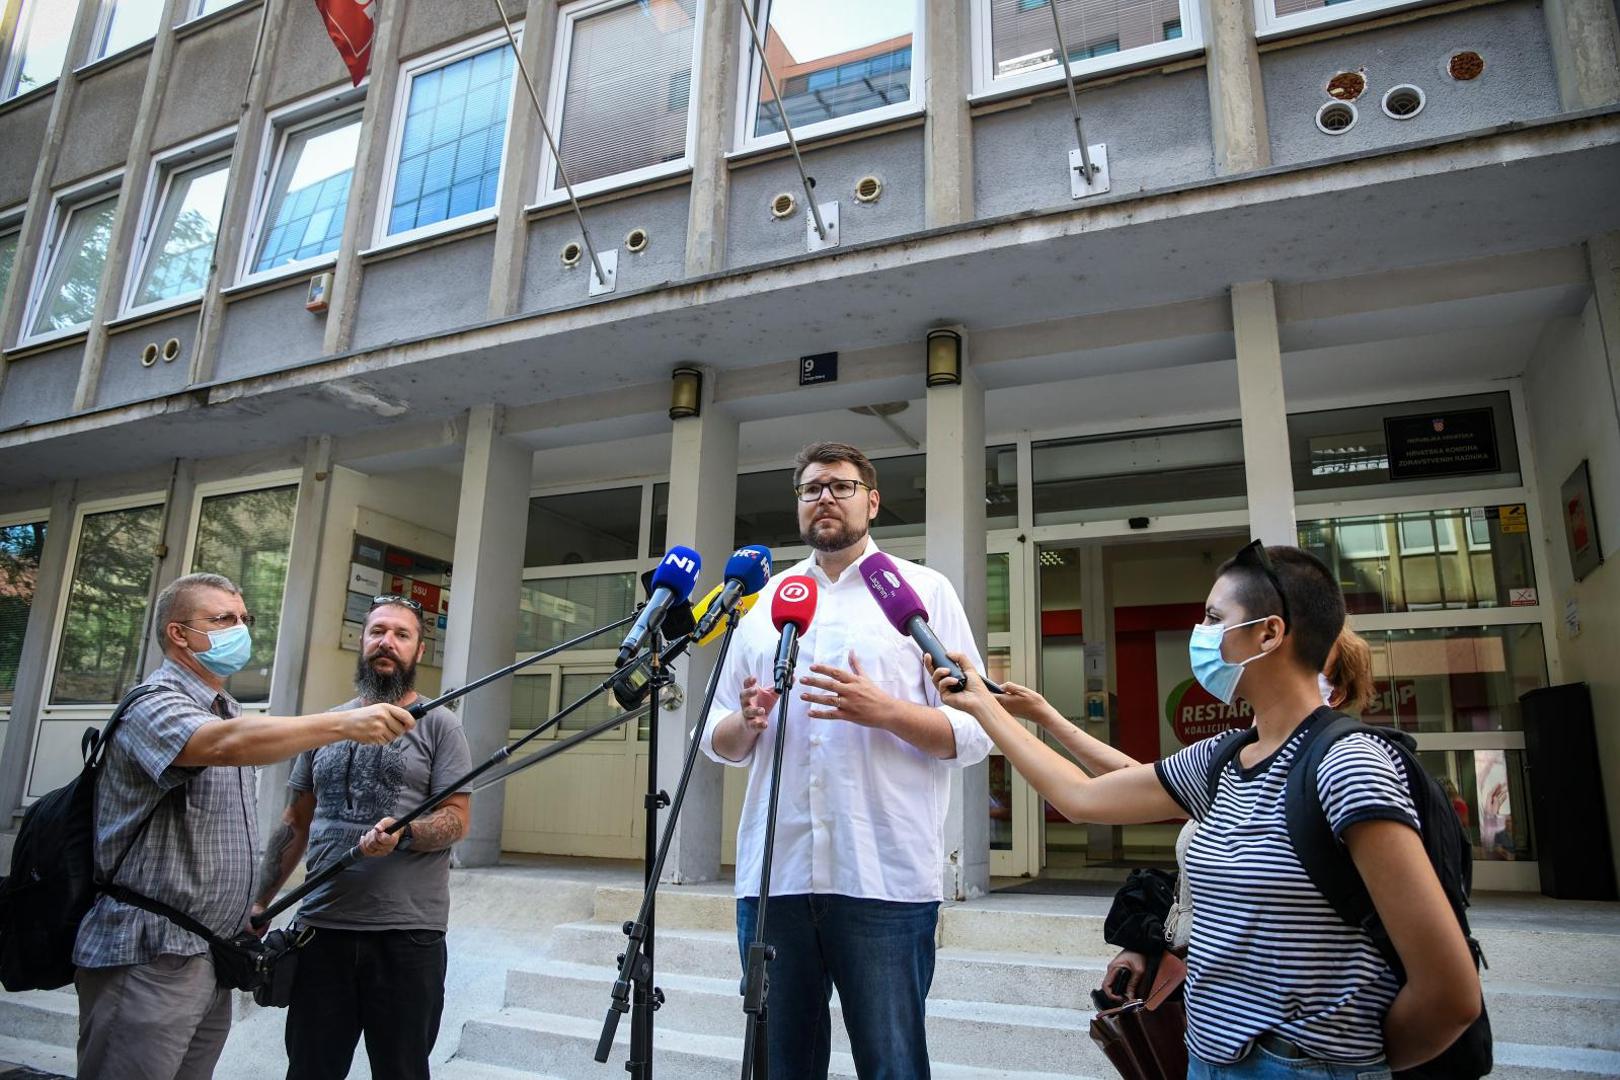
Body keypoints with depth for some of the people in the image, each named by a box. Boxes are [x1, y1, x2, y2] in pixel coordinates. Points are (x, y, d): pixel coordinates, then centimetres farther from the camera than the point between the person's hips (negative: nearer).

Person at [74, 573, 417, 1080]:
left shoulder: (227, 710, 17)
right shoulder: (154, 703, -13)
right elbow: (225, 744, -34)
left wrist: (256, 913, 19)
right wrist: (344, 723, -43)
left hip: (213, 956, 8)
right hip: (148, 960, -8)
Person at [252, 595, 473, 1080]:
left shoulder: (439, 725, 0)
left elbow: (456, 820, -5)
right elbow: (295, 823, 17)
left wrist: (402, 834, -24)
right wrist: (259, 901, 10)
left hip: (408, 933, -3)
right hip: (320, 928, 4)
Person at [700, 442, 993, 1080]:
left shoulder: (924, 590, 5)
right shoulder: (764, 601, 15)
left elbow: (974, 734, -2)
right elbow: (720, 742, 16)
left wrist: (881, 709, -18)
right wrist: (746, 722, -7)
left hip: (885, 880, -3)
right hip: (772, 877, 4)